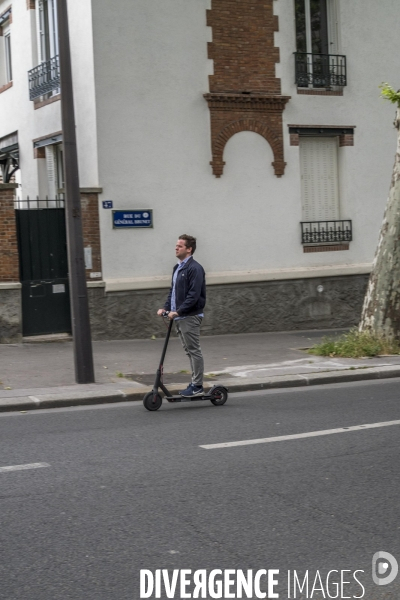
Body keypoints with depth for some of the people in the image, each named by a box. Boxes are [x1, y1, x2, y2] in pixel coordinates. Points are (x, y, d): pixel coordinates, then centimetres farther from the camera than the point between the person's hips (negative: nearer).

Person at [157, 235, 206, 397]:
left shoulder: (194, 268, -13)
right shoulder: (177, 268, 17)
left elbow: (194, 295, -19)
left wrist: (178, 311, -22)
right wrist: (166, 307, 7)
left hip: (190, 317, -9)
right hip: (179, 317, 9)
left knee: (194, 351, -4)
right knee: (189, 351, 13)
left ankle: (197, 386, 0)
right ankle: (195, 383, 19)